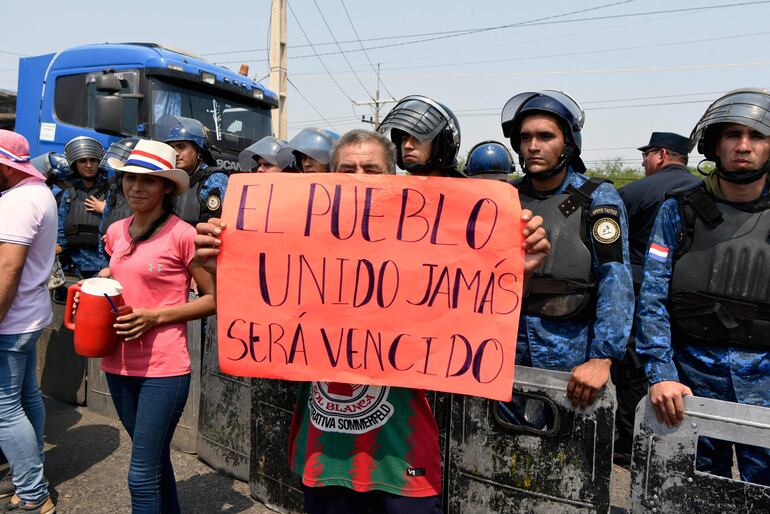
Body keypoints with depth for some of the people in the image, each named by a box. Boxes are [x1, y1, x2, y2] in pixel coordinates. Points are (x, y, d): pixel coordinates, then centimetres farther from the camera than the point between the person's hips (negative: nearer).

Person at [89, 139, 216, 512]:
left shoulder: (183, 235, -13)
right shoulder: (116, 232, 6)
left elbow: (214, 298, -11)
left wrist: (155, 317, -18)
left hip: (164, 368, -7)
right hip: (118, 364, 7)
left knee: (142, 474, 0)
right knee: (154, 459, 23)